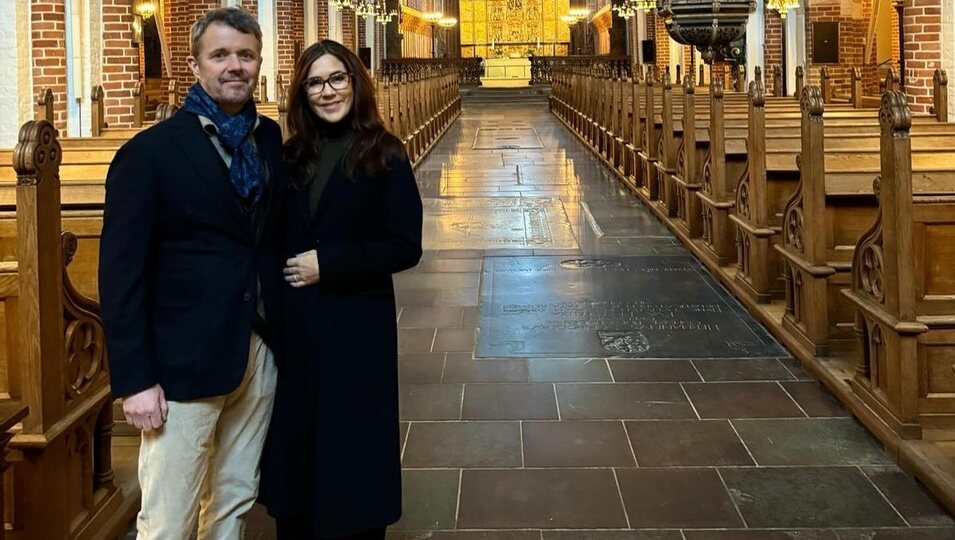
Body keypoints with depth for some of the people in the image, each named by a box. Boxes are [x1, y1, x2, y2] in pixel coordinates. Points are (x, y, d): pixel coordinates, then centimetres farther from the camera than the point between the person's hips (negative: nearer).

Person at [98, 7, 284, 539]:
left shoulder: (272, 140, 8)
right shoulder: (150, 152, -7)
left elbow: (273, 234, 12)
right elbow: (122, 272, -9)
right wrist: (134, 379, -13)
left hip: (259, 355, 5)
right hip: (184, 362, -5)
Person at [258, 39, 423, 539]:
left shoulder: (383, 155, -6)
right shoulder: (292, 156, 6)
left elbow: (405, 247, -10)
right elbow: (276, 238, 14)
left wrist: (329, 264, -15)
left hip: (356, 324, -4)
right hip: (293, 324, 4)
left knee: (353, 447, 6)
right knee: (295, 440, 11)